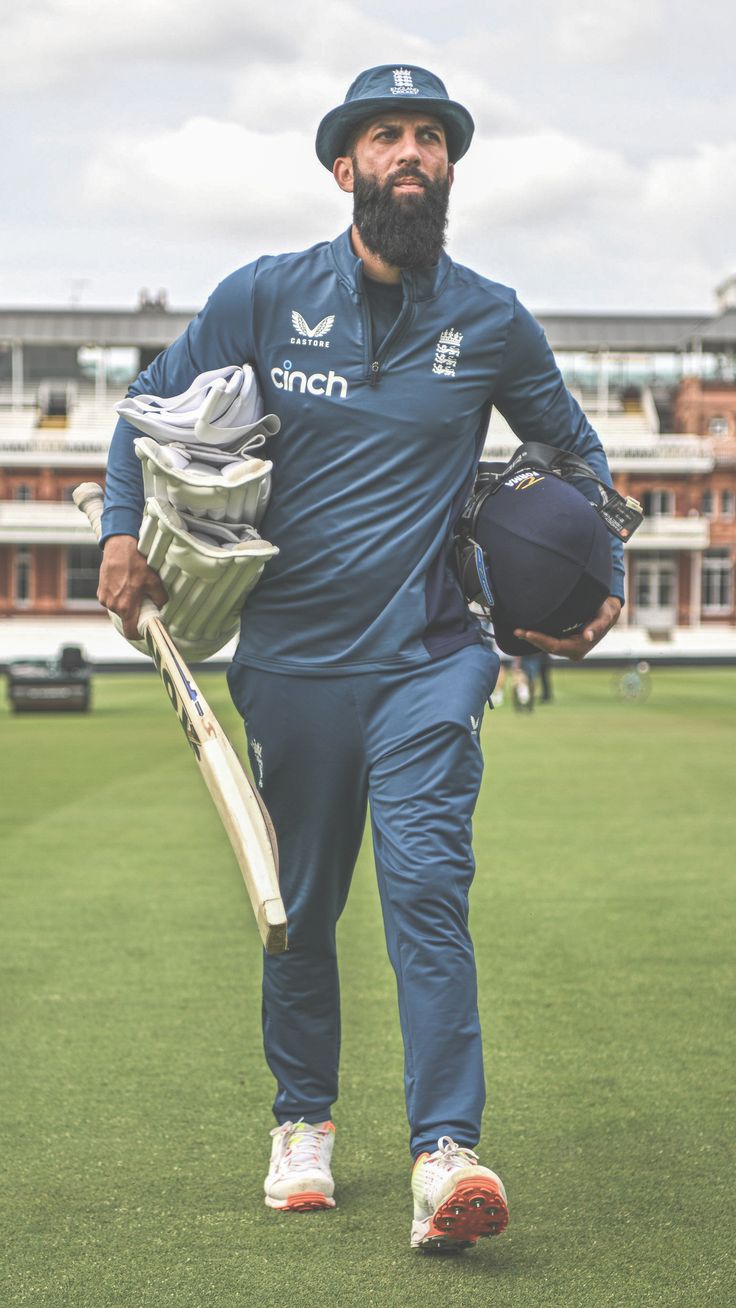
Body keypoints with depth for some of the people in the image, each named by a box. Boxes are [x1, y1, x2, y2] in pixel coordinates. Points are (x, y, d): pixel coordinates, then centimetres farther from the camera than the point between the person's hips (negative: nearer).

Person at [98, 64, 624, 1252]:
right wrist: (126, 530, -3)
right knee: (299, 909, 10)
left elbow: (576, 449, 22)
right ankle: (303, 1123, 29)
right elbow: (151, 406, 12)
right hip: (290, 663, 1)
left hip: (428, 662, -1)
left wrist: (604, 578, 11)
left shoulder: (492, 323, 5)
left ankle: (446, 1155, -21)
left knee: (427, 888, -16)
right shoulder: (265, 297, 2)